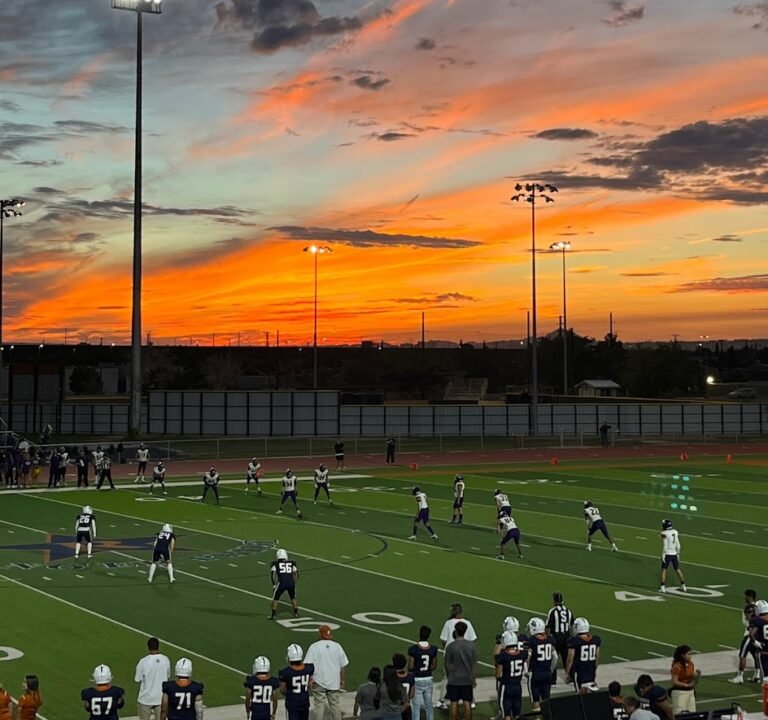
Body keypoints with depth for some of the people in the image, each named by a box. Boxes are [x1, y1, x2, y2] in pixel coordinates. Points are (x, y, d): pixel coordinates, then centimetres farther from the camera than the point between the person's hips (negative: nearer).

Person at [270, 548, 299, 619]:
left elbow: (273, 574, 2)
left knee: (275, 598, 14)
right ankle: (296, 613, 26)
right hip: (291, 582, 2)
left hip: (281, 582, -2)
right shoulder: (292, 563, 18)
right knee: (293, 598, 26)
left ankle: (273, 615, 12)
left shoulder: (275, 563, 12)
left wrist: (274, 584, 8)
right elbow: (296, 574, 15)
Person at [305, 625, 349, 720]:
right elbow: (343, 666, 5)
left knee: (318, 706, 3)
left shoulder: (314, 646, -7)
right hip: (334, 683, 2)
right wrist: (343, 681, 13)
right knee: (335, 705, 11)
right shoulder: (337, 646, 2)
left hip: (319, 682, -2)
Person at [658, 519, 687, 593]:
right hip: (674, 554, 6)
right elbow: (678, 545, 8)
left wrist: (663, 555, -13)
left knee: (664, 570, 0)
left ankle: (663, 587, -7)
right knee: (677, 569, 15)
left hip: (667, 554, -6)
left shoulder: (664, 533, -15)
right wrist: (678, 554, 17)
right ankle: (683, 586, 18)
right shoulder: (676, 532, 5)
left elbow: (664, 546, -18)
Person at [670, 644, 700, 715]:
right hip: (679, 692, -7)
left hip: (690, 692, 7)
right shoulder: (677, 666, -14)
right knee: (680, 715, -9)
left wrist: (697, 674, -5)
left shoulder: (690, 664, 7)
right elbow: (674, 682, -16)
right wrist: (686, 685, -24)